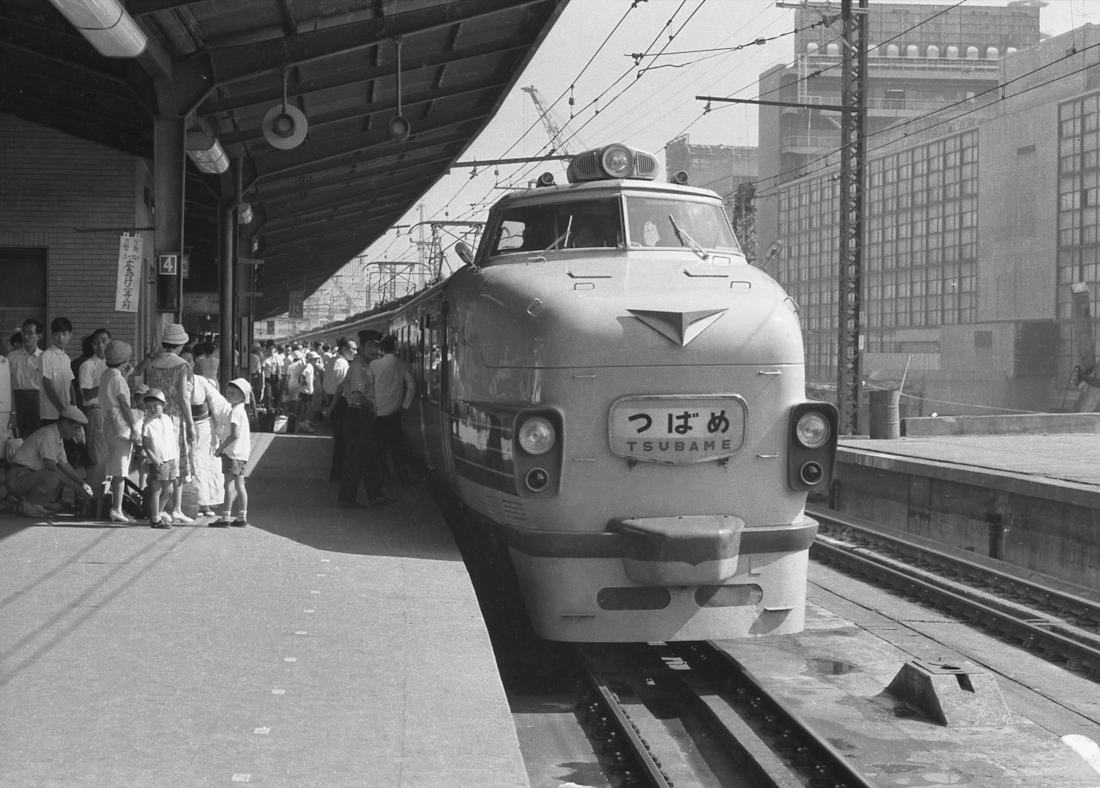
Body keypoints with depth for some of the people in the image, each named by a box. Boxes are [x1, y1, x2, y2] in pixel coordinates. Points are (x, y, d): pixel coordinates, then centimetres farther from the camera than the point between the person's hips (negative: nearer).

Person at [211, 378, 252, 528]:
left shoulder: (235, 411, -15)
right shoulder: (242, 411, 17)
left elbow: (235, 434, -24)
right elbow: (248, 434, 23)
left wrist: (221, 447, -16)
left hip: (233, 453, -10)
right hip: (242, 453, 10)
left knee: (229, 485, -9)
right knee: (239, 485, 11)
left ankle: (225, 517, -9)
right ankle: (242, 517, 13)